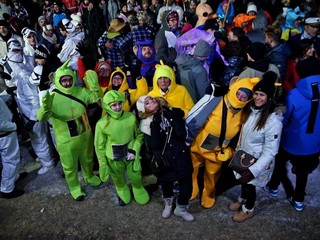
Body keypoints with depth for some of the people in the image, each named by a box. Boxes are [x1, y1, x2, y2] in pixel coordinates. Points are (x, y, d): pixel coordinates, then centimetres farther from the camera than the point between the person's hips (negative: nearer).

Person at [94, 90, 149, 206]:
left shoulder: (131, 117, -15)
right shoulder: (102, 123, -20)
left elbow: (139, 135, 0)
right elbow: (99, 146, -8)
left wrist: (134, 150, -12)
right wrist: (103, 165, -3)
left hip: (131, 156, 1)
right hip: (114, 159, -1)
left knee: (136, 178, 19)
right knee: (119, 181, 23)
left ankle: (138, 191, 54)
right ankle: (123, 193, 57)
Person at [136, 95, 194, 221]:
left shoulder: (173, 112, -4)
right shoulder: (146, 123, -7)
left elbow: (182, 134, -16)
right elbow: (154, 144, -20)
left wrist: (172, 118, -21)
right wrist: (155, 125, -25)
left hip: (181, 157, 1)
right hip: (164, 160, -1)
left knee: (186, 187, 5)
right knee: (166, 184, 20)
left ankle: (181, 208, 35)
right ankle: (168, 204, 53)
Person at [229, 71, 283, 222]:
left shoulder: (273, 120, -28)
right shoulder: (250, 109, -8)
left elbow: (270, 152, -24)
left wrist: (254, 170, -27)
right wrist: (238, 150, 11)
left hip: (258, 162, -6)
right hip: (244, 156, 6)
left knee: (249, 184, 15)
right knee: (243, 181, 26)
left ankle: (248, 210, 43)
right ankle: (242, 200, 55)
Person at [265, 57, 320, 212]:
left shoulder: (294, 95, -24)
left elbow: (284, 119, -9)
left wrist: (280, 131, 11)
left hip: (293, 141, -3)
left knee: (280, 162, 26)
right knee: (303, 171, 24)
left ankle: (273, 187, 45)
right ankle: (299, 200, 38)